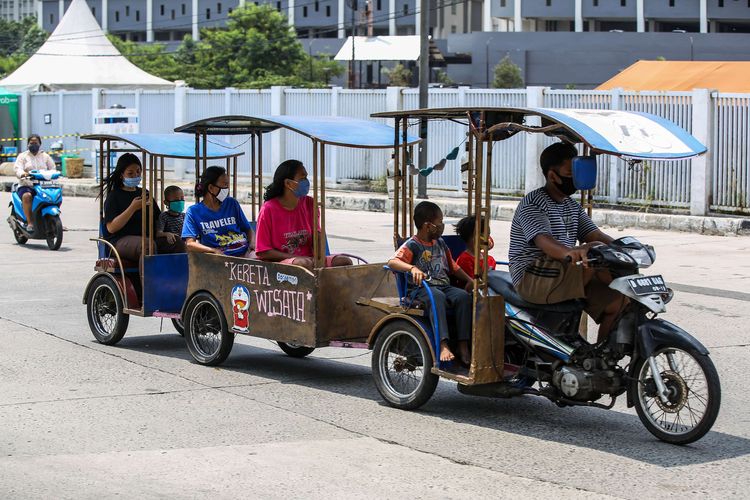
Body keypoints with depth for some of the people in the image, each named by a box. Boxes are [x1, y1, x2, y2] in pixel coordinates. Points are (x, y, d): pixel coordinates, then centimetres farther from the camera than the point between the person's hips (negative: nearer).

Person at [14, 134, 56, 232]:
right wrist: (23, 174, -30)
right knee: (27, 196, -37)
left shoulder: (45, 156, 19)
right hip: (26, 186, -2)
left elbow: (53, 169, 12)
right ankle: (30, 223, -34)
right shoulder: (22, 156, 10)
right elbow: (17, 168, -6)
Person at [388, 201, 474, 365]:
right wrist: (412, 268, -34)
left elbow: (453, 267, 30)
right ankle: (443, 345, -48)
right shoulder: (412, 245, -2)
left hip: (444, 286, 6)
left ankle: (463, 347, -29)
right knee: (437, 297, -39)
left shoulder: (440, 243, 21)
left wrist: (469, 280, 14)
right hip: (421, 289, -6)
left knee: (463, 296, -25)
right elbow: (392, 262, -17)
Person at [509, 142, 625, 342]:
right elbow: (543, 241, -29)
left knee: (616, 301, -7)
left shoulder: (573, 207, 18)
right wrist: (568, 253, -50)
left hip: (565, 276, 9)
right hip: (532, 280, -9)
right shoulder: (532, 205, -11)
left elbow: (595, 235, 9)